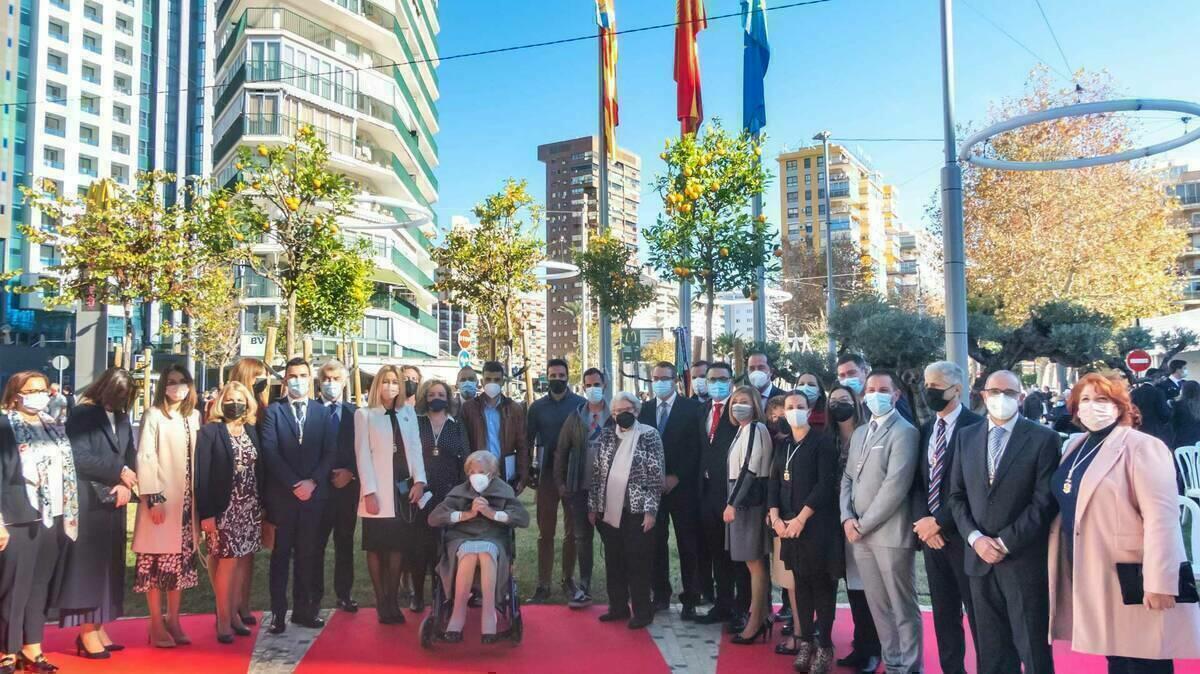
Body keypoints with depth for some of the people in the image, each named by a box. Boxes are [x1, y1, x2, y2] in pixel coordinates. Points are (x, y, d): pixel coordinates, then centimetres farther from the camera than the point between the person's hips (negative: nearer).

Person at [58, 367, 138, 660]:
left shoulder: (122, 417, 11)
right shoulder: (82, 415, -8)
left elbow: (130, 454, 10)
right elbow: (80, 458, -17)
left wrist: (126, 483, -8)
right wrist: (119, 472, -13)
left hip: (113, 502, 6)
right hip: (88, 502, -6)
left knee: (108, 564, 9)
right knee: (87, 562, -1)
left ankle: (98, 625, 17)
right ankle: (87, 630, 6)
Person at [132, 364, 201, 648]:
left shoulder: (194, 416, 9)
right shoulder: (153, 415, -6)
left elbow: (198, 456, 11)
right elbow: (145, 457, -10)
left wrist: (199, 495, 7)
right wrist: (153, 498, -15)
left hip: (187, 499, 5)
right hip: (161, 498, -5)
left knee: (181, 560, 9)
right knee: (157, 560, 0)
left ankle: (174, 621, 18)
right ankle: (157, 625, 9)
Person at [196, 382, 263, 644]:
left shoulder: (252, 431, 9)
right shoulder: (209, 431, -5)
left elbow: (259, 470, 8)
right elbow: (202, 474, -9)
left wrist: (263, 507, 4)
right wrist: (206, 513, -14)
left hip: (251, 509, 4)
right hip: (224, 509, -4)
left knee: (242, 562, 8)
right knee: (228, 561, -3)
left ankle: (234, 613, 19)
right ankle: (223, 619, 8)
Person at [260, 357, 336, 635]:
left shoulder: (322, 412, 8)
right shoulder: (273, 411, 2)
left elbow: (330, 452, 3)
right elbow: (270, 452, -6)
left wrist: (312, 482, -9)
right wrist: (294, 484, -11)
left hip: (313, 493, 2)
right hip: (281, 494, -2)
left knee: (308, 554, 6)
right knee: (281, 555, 4)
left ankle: (304, 609, 15)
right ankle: (278, 612, 10)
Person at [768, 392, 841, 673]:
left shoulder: (822, 441, -5)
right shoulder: (782, 444, 14)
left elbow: (826, 483, -13)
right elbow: (774, 482, 12)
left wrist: (801, 518, -16)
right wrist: (775, 517, -2)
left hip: (816, 524, -5)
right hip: (788, 525, 5)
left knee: (821, 584, -1)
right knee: (800, 583, 9)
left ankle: (824, 647, 7)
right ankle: (805, 641, 17)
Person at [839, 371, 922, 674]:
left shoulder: (904, 432, -8)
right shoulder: (859, 433, 17)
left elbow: (896, 485, -16)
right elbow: (848, 478, 17)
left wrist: (863, 524, -12)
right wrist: (847, 518, 0)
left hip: (890, 533, -7)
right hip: (860, 534, 7)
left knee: (903, 607, 2)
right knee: (878, 606, 13)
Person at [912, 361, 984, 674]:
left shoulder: (976, 426, -10)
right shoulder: (926, 429, 11)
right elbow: (918, 481, 10)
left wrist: (938, 522, -14)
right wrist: (923, 521, -5)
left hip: (962, 534, -6)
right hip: (931, 533, 6)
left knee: (977, 613, 3)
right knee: (943, 613, 14)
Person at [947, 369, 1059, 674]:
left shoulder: (1043, 438, -4)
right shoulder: (966, 437, 9)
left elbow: (1044, 500, -10)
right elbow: (957, 496, 9)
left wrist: (1005, 543, -13)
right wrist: (975, 538, -6)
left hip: (1024, 560, -4)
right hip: (980, 558, 4)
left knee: (1032, 647, 7)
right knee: (991, 648, 13)